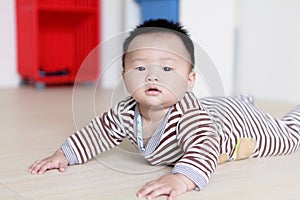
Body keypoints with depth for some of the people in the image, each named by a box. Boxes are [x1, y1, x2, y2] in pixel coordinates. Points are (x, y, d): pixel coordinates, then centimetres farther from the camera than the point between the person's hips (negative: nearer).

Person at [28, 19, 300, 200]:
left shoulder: (187, 112, -49)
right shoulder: (127, 112, -29)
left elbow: (204, 147, -64)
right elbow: (100, 130, -14)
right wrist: (65, 154, -23)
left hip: (243, 122, -5)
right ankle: (243, 100, 62)